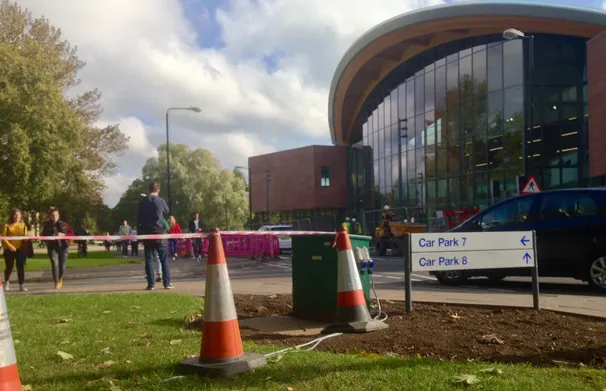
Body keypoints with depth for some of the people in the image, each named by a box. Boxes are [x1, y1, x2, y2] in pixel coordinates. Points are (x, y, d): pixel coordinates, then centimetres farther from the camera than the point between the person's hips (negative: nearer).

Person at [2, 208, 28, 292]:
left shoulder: (23, 226, 9)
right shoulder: (7, 226, 1)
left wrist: (26, 246, -11)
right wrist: (10, 246, -16)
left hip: (21, 249, 2)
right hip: (9, 250, -2)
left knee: (21, 267, 0)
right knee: (9, 267, 7)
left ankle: (21, 285, 6)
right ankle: (6, 283, 31)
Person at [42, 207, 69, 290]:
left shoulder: (63, 224, 5)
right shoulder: (47, 226, 2)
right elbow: (43, 236, 3)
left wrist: (63, 235, -12)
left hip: (63, 246, 1)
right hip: (52, 247, -1)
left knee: (62, 265, 2)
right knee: (55, 265, -13)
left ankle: (60, 278, 33)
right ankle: (57, 283, -2)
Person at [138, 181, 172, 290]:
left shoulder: (142, 202, 1)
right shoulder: (160, 201, -5)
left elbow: (139, 219, 2)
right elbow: (167, 210, 16)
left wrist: (139, 233, 7)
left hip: (146, 233, 2)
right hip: (159, 232, -2)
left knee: (149, 259, 5)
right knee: (164, 259, 5)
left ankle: (150, 284, 3)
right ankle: (167, 283, 2)